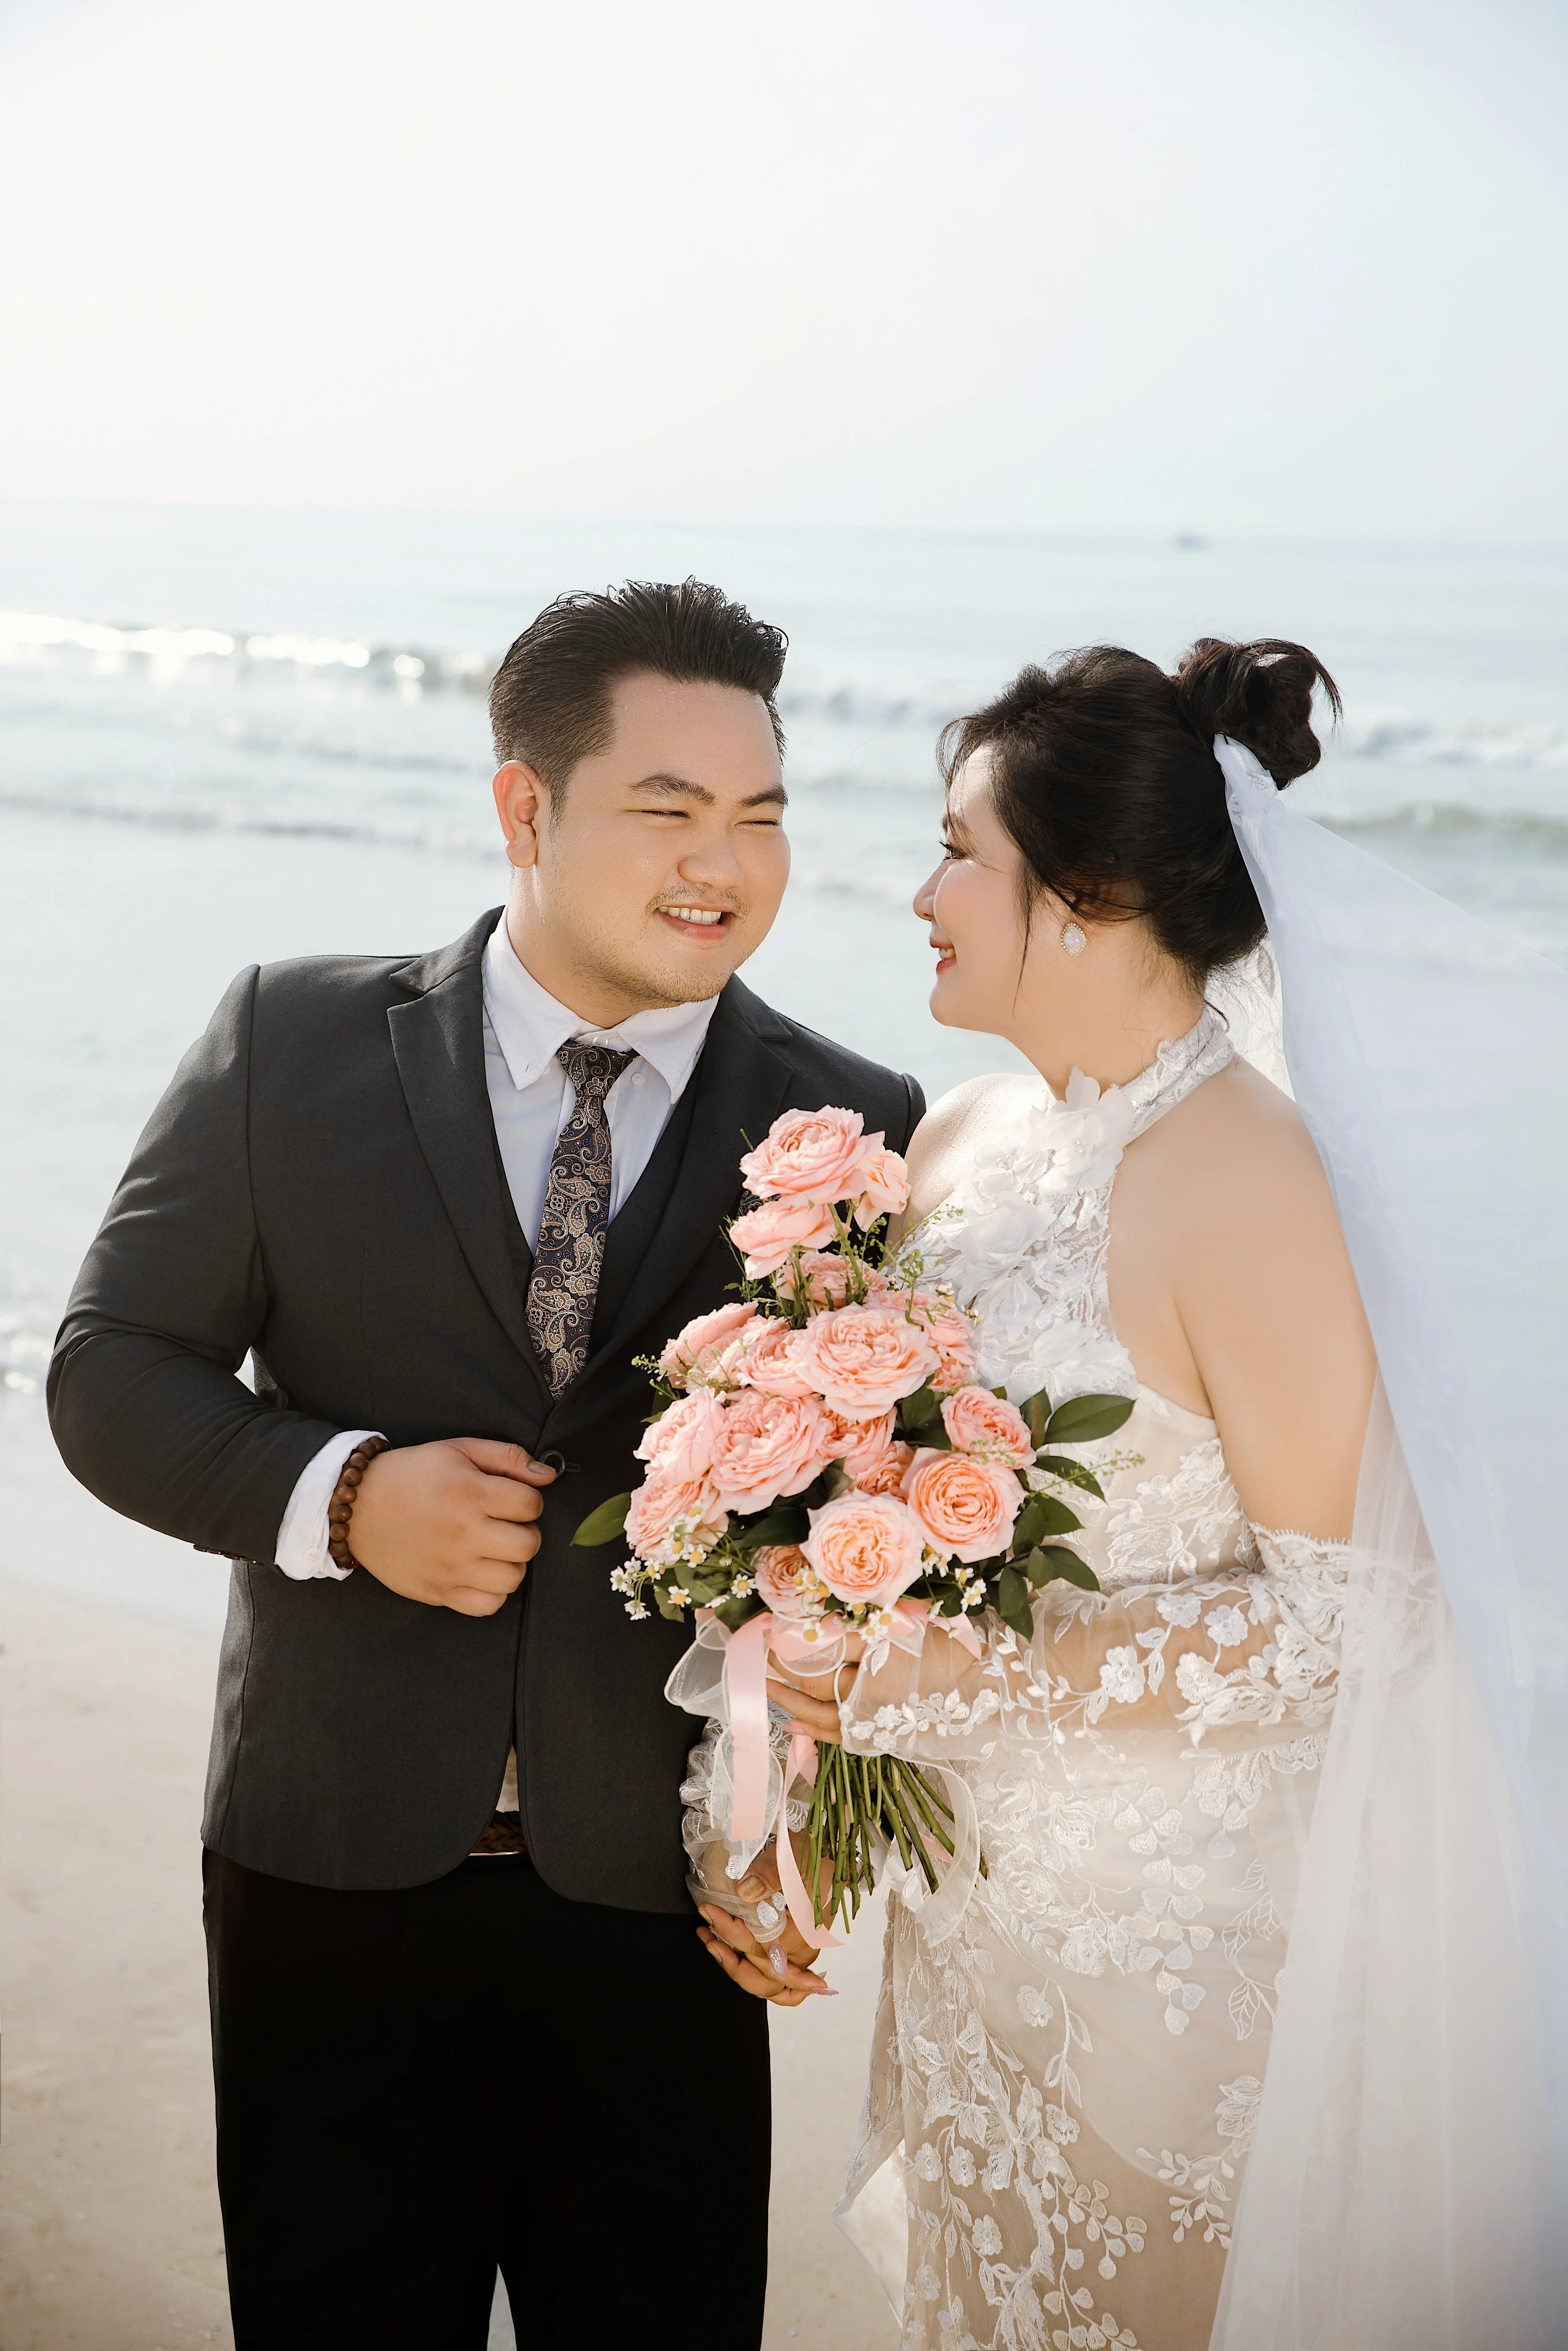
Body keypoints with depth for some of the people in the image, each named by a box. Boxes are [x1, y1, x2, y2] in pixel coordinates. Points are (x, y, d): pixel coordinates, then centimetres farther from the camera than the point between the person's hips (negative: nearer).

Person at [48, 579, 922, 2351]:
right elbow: (113, 1372, -1)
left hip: (657, 1898, 0)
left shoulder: (856, 1131, -3)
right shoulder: (292, 1042, -3)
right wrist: (342, 1494, -19)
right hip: (334, 1873, 0)